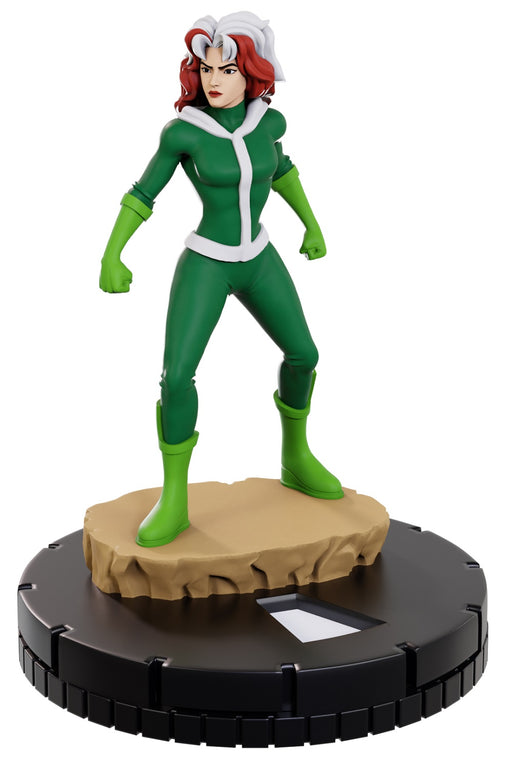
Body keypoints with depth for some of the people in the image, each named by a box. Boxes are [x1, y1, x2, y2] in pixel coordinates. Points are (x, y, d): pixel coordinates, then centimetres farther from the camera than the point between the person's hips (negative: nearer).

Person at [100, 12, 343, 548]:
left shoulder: (267, 118, -7)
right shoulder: (182, 130, -17)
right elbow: (142, 193, -9)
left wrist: (313, 225, 17)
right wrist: (110, 259, -14)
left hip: (257, 260, 4)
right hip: (204, 264, -4)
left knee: (303, 355, 11)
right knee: (177, 375, -17)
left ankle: (297, 459, 35)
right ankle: (173, 500, -4)